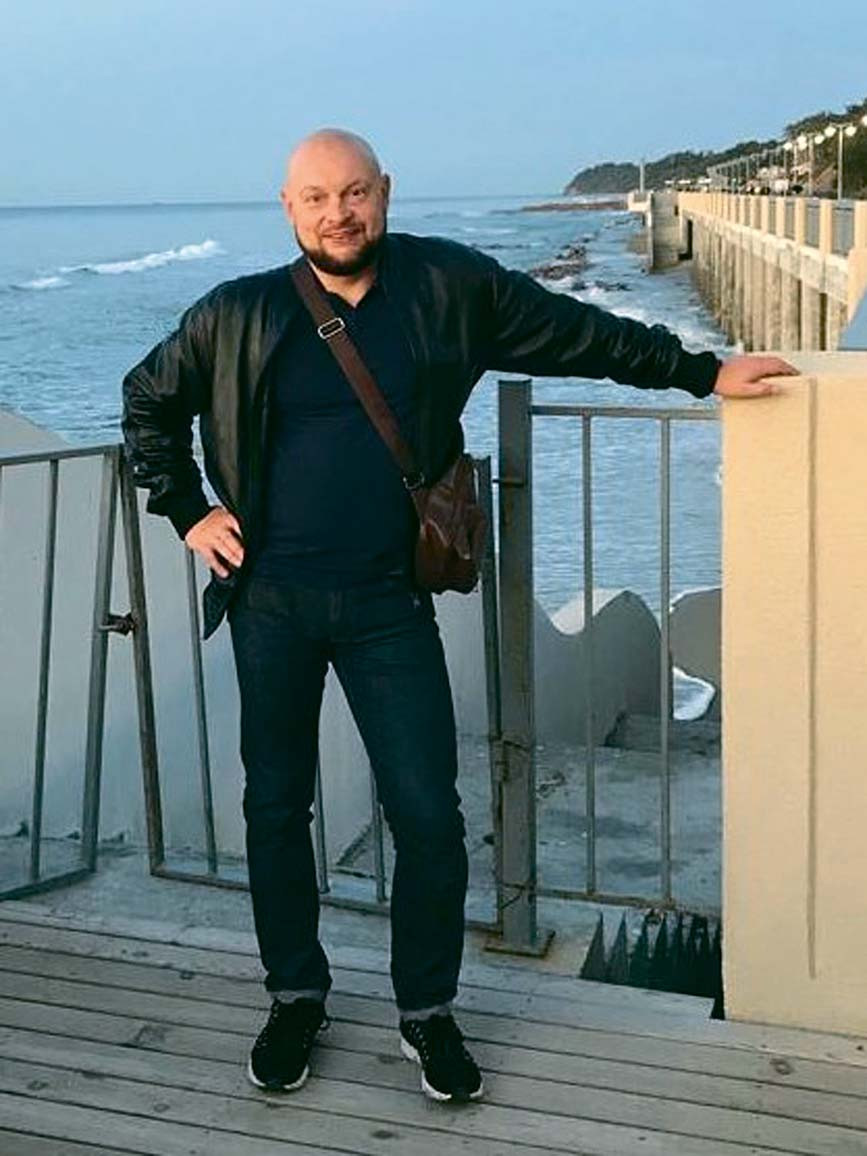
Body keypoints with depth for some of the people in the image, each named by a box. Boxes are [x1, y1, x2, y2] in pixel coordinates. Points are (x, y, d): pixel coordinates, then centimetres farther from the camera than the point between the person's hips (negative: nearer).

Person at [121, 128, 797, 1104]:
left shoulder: (447, 287, -1)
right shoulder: (238, 317, -1)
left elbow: (581, 333, 8)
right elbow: (147, 402, 14)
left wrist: (702, 371, 9)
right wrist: (186, 512, 6)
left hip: (388, 600, 0)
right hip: (271, 598, 1)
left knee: (428, 814, -1)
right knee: (276, 805, 10)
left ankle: (427, 1011, 20)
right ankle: (296, 997, 30)